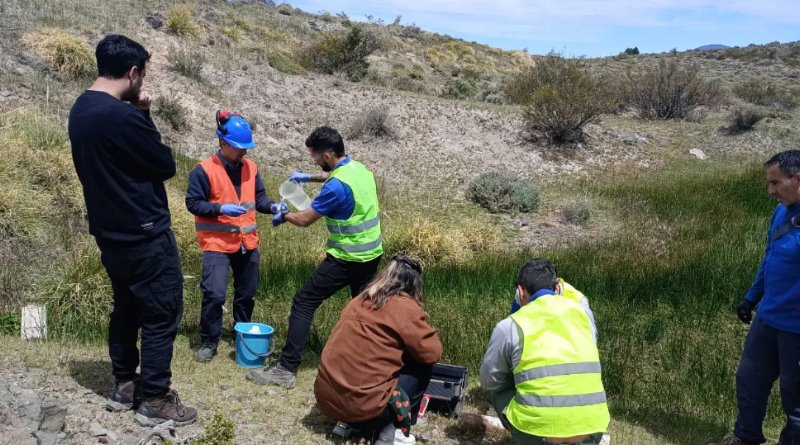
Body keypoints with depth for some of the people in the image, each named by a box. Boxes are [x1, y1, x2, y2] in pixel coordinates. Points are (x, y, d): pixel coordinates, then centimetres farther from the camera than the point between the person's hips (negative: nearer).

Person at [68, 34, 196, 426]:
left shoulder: (80, 110, 6)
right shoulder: (123, 117, -24)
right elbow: (166, 166, -13)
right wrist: (144, 115, -4)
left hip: (110, 232, 9)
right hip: (145, 235, -9)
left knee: (126, 307, 20)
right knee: (162, 315, 2)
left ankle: (124, 385, 31)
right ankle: (154, 399, 12)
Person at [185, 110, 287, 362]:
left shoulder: (250, 168, 6)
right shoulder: (204, 170, -11)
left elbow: (258, 198, 10)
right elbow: (193, 203, -10)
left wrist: (272, 206, -11)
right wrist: (221, 208, -23)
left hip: (247, 242, 6)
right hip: (217, 244, -6)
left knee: (246, 293, 16)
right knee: (214, 294, -13)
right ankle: (209, 342, 5)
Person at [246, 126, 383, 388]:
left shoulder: (336, 186, -23)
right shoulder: (359, 168, 4)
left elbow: (305, 220, -13)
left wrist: (283, 216, 7)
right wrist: (309, 178, 27)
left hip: (346, 259, -9)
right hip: (371, 254, 9)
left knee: (303, 303, -3)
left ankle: (286, 369, -3)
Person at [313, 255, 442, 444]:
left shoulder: (358, 301, 13)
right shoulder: (405, 307, -7)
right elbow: (432, 353, -3)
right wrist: (422, 328, 16)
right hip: (362, 405, -7)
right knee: (423, 365, 9)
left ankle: (355, 423, 15)